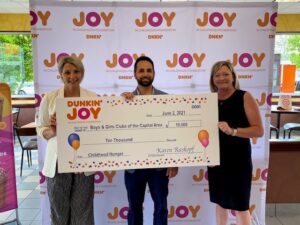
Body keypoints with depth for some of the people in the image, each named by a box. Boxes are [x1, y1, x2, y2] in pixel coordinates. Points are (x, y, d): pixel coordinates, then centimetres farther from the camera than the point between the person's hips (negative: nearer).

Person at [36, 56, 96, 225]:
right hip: (58, 161, 0)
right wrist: (52, 130, -17)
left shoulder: (93, 98, -1)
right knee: (59, 211, 15)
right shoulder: (49, 98, -2)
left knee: (82, 211, 12)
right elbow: (41, 130, 3)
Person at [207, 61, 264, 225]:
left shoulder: (244, 97, -8)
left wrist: (232, 130, -27)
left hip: (238, 159, -4)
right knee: (220, 201, 18)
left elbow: (259, 130, -14)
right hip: (216, 158, 4)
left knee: (240, 205, 6)